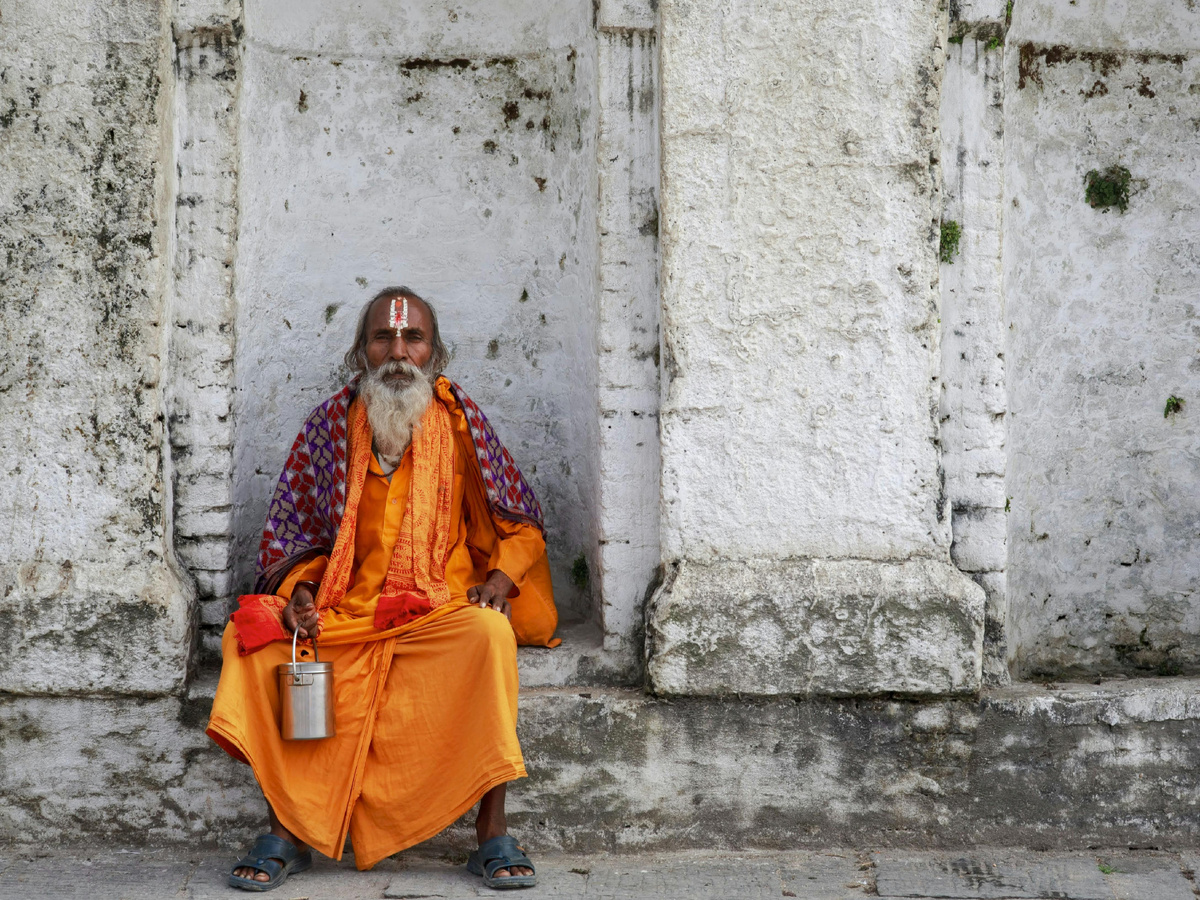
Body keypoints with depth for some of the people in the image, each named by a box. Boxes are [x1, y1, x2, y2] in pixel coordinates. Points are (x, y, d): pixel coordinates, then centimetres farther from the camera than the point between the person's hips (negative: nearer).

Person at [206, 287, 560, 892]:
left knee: (488, 631, -34)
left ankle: (492, 833, -27)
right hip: (343, 611, 2)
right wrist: (301, 591, -7)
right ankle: (287, 830, -17)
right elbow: (296, 535, 13)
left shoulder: (459, 421, 5)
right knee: (252, 634, -23)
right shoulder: (330, 424, 7)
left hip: (442, 612, -2)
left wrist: (499, 579, -11)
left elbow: (520, 528, 8)